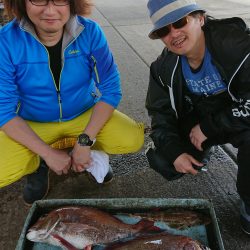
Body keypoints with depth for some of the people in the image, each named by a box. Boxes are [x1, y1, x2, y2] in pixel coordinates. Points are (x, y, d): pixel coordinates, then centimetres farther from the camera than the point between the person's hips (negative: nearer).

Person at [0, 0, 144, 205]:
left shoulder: (89, 32, -17)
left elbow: (111, 90, -13)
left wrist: (85, 141, -22)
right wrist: (47, 153, -23)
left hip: (86, 115, 1)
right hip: (32, 124, 0)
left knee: (133, 140, -22)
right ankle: (39, 163, 9)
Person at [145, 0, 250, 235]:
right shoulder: (164, 67, -10)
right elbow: (160, 111, -4)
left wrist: (208, 127, -27)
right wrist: (174, 151, -17)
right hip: (198, 121, 5)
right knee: (162, 162, -10)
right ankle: (201, 152, 24)